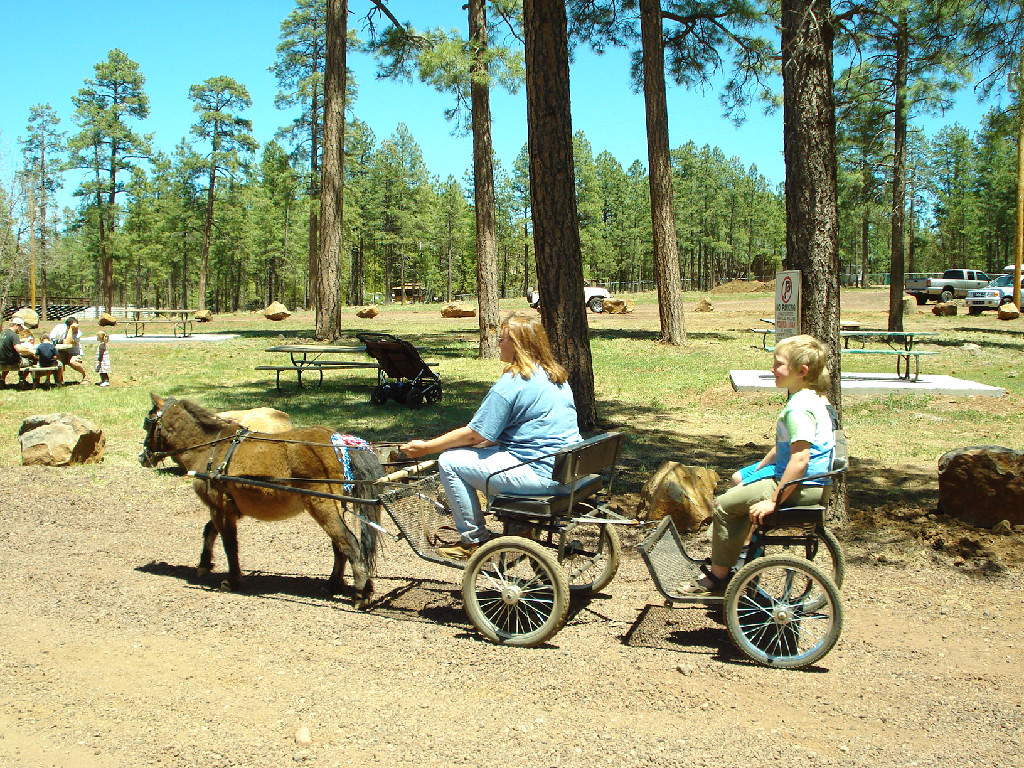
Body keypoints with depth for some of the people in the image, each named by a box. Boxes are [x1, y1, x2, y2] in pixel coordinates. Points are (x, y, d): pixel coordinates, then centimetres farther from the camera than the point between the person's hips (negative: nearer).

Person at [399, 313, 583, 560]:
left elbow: (473, 434, -12)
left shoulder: (511, 383, -15)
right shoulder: (556, 375, 13)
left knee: (450, 462, -2)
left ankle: (473, 540, 7)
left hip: (539, 474, -10)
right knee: (487, 450, 29)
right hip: (568, 471, 10)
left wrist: (426, 447, -1)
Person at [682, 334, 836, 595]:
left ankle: (718, 577, 6)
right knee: (740, 481, 25)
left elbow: (800, 459, -30)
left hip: (800, 487, -11)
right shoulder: (813, 398, 10)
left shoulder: (799, 408, -24)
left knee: (725, 505, -7)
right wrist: (761, 466, 19)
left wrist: (774, 501, -26)